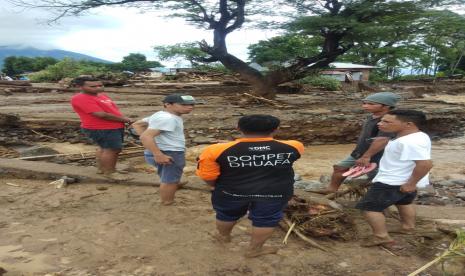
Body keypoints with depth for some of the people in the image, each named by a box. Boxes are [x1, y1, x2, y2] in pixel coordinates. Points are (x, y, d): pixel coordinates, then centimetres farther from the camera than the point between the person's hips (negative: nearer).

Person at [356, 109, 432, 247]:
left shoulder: (409, 142, -31)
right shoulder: (415, 137, 2)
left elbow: (426, 163, -36)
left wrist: (411, 184, -27)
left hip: (392, 182, -10)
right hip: (405, 180, 10)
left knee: (369, 207, -2)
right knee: (404, 202, 32)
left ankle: (381, 236, 1)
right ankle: (408, 226, 48)